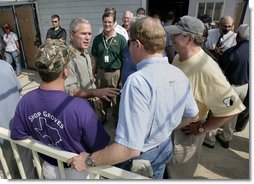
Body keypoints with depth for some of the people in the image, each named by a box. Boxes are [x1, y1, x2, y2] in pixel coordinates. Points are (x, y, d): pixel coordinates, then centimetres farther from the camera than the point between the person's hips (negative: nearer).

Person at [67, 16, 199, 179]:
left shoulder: (138, 81, -35)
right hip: (165, 149, 7)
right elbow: (192, 115, 4)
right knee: (155, 179, 34)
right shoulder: (179, 74, -11)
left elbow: (130, 149, -37)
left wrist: (89, 160, -24)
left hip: (140, 158, -6)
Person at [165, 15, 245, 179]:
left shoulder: (206, 69, -31)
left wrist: (201, 128, -19)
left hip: (185, 133, -7)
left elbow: (231, 108, -27)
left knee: (179, 174, 21)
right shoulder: (178, 58, -4)